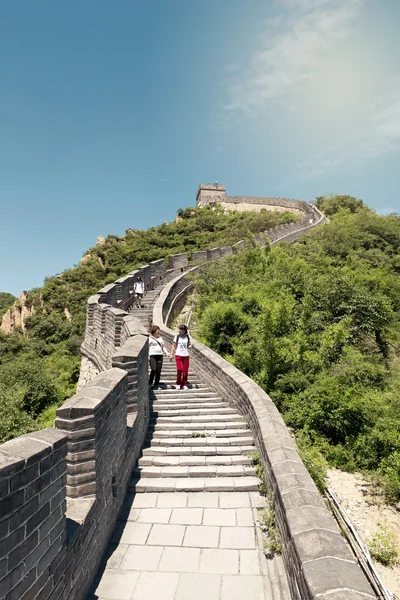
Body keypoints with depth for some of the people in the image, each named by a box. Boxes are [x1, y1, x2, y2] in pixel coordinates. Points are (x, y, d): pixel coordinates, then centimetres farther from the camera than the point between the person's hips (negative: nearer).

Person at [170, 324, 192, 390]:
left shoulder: (187, 337, 7)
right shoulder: (177, 336, 3)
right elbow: (174, 346, 7)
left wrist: (190, 346, -7)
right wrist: (171, 355, 2)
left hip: (186, 355, 2)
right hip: (178, 355, -2)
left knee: (185, 371, -1)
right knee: (179, 369, -15)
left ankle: (184, 385, 11)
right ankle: (178, 384, 3)